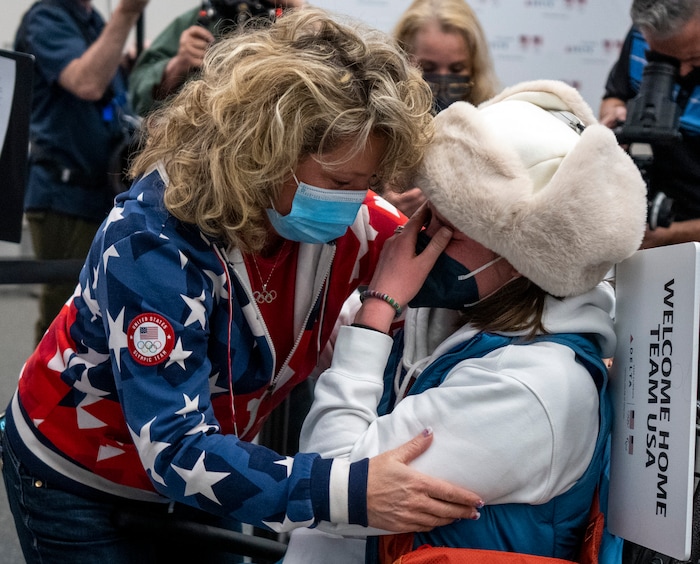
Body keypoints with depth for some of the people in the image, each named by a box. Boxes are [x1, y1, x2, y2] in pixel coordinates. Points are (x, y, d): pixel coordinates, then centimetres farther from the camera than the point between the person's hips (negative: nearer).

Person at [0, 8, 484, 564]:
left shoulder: (348, 220, -19)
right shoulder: (155, 242, -36)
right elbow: (173, 449, -41)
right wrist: (350, 491, -52)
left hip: (204, 467, 5)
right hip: (80, 484, -5)